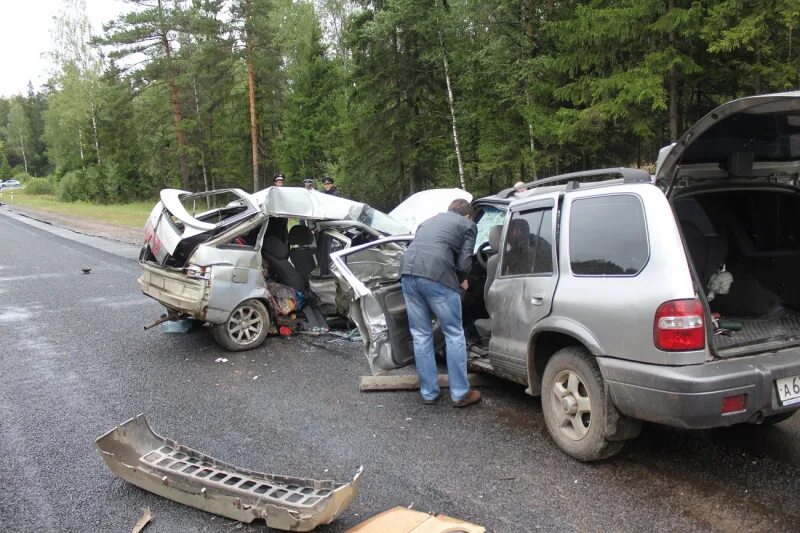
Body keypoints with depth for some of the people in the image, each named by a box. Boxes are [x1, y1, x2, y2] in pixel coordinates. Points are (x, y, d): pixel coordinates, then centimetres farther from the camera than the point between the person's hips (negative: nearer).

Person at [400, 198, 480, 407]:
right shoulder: (468, 225, 18)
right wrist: (460, 281, 28)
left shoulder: (429, 221, 34)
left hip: (408, 272, 5)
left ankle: (429, 392, 20)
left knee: (421, 335, 14)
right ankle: (460, 393, 14)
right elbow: (464, 263, 7)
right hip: (436, 275, -5)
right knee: (454, 334, 9)